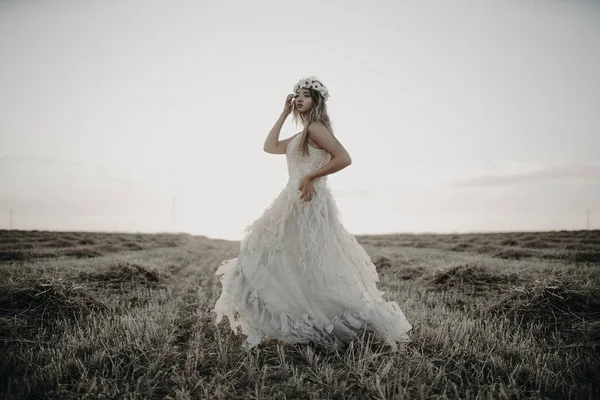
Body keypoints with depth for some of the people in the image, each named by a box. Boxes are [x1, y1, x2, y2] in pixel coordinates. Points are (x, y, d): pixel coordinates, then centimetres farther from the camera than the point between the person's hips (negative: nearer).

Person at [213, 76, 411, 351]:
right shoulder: (301, 137, 19)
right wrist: (284, 114, 21)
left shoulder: (316, 128, -9)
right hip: (296, 204, 10)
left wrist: (311, 176, -17)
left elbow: (344, 158, -20)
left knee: (314, 270, -7)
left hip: (308, 203, -10)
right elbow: (270, 147, 23)